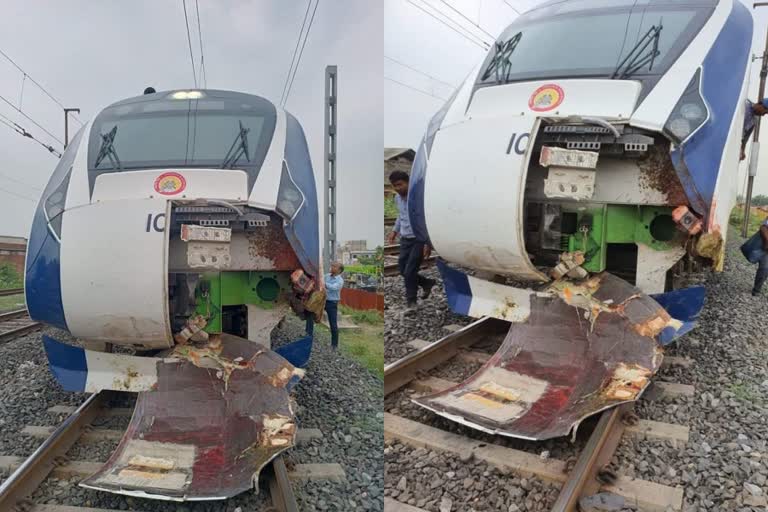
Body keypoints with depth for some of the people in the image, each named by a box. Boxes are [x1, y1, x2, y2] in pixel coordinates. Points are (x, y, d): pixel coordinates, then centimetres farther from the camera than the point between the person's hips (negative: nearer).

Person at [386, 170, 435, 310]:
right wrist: (395, 231, 14)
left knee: (409, 272, -8)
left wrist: (428, 243, -21)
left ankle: (411, 301, 12)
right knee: (402, 270, 8)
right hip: (405, 239, 7)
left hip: (420, 240, -7)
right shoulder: (398, 198, 3)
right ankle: (427, 283, 32)